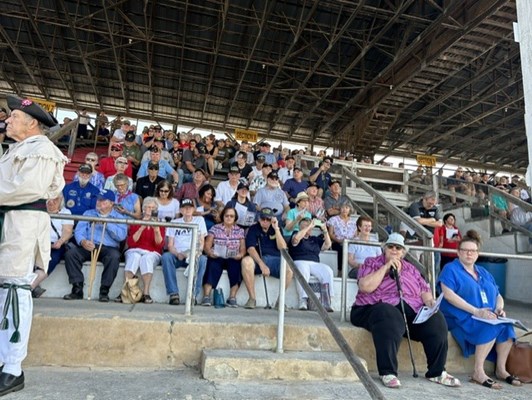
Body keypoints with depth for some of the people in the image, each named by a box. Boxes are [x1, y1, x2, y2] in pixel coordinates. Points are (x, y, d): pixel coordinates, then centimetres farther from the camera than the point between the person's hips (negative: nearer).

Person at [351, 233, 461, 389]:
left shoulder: (410, 268, 23)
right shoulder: (371, 262, 8)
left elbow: (424, 290, 18)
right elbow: (365, 287, -9)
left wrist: (429, 301, -6)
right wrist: (386, 267, -8)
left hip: (411, 309, 5)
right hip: (378, 307, -5)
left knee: (436, 320, -20)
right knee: (390, 319, -39)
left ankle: (436, 372, -6)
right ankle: (388, 373, -29)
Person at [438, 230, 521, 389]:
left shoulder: (484, 273, 21)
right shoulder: (451, 269, -1)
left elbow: (498, 296, 20)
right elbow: (448, 294, -15)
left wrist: (499, 308, -5)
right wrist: (476, 311, -22)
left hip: (487, 317, 6)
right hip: (460, 318, -6)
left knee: (507, 326, -22)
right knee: (491, 327, -30)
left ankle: (501, 369, -9)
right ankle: (478, 372, -24)